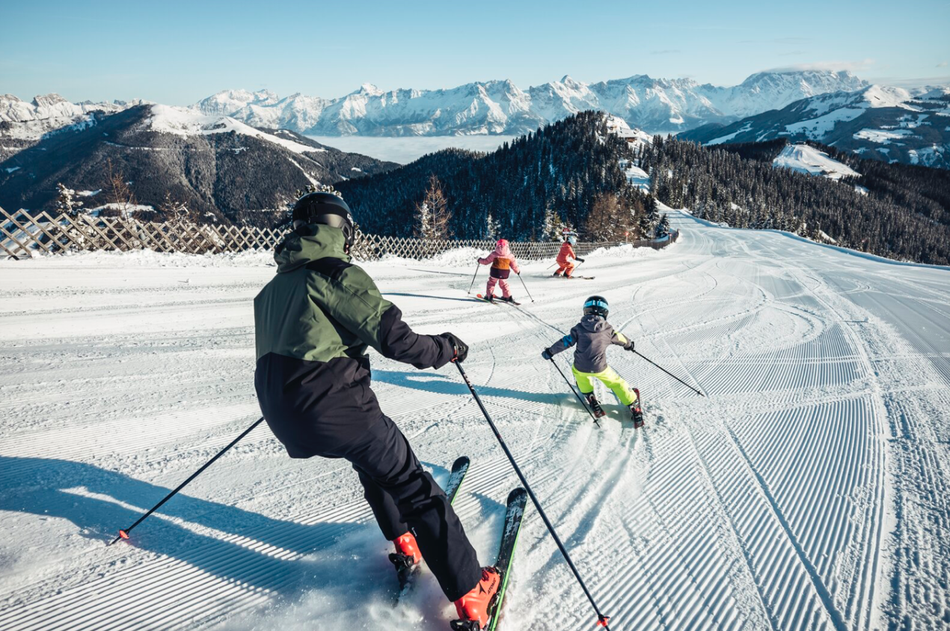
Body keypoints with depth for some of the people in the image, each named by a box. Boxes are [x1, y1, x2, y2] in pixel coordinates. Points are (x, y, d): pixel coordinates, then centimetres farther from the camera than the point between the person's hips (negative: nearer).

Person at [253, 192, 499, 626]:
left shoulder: (272, 288, 16)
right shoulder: (337, 274, -9)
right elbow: (393, 338, -15)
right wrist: (446, 348, 1)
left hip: (282, 417, 8)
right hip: (333, 409, -8)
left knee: (372, 458, 31)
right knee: (413, 487, 4)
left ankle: (404, 542, 37)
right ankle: (469, 594, 8)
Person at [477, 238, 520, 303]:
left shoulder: (494, 254, -7)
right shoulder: (510, 256, -2)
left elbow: (486, 261, 3)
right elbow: (514, 265, 8)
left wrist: (480, 260, 22)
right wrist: (517, 271, 26)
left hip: (495, 272, -2)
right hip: (505, 273, 3)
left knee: (491, 283, 15)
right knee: (503, 284, 22)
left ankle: (489, 296, 12)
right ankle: (508, 296, 23)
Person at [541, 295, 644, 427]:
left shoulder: (580, 328, -6)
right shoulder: (608, 330, -3)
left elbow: (566, 341, -5)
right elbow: (619, 339, 13)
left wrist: (550, 351, 6)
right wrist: (629, 344, 37)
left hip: (581, 368, 0)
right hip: (600, 368, 0)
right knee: (616, 382, 21)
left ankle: (591, 398, 35)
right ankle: (633, 406, 26)